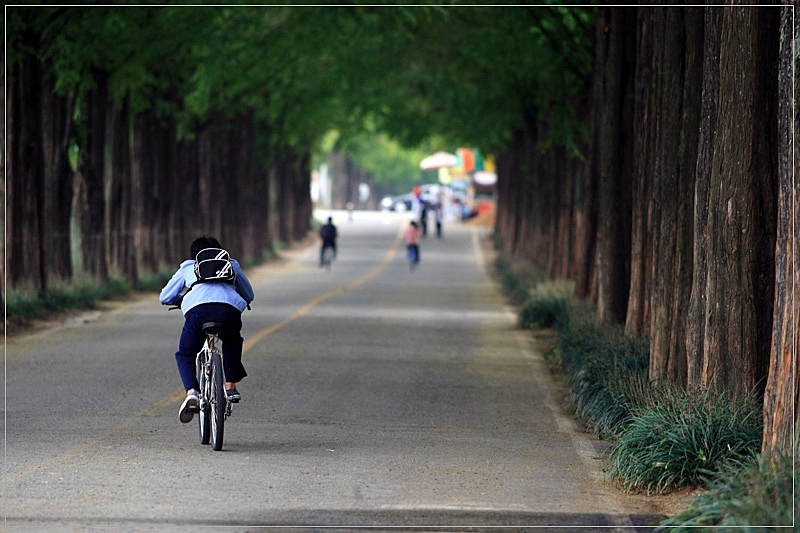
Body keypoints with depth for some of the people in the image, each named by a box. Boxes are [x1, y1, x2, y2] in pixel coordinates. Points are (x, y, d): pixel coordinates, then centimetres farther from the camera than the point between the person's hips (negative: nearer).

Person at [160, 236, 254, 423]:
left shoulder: (187, 268, 34)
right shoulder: (231, 265, 37)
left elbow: (165, 297, 35)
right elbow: (249, 295, 46)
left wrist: (180, 300, 56)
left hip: (197, 309, -1)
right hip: (229, 308, 1)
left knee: (185, 354, 18)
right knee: (232, 343, 35)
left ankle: (191, 392, -7)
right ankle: (231, 387, 25)